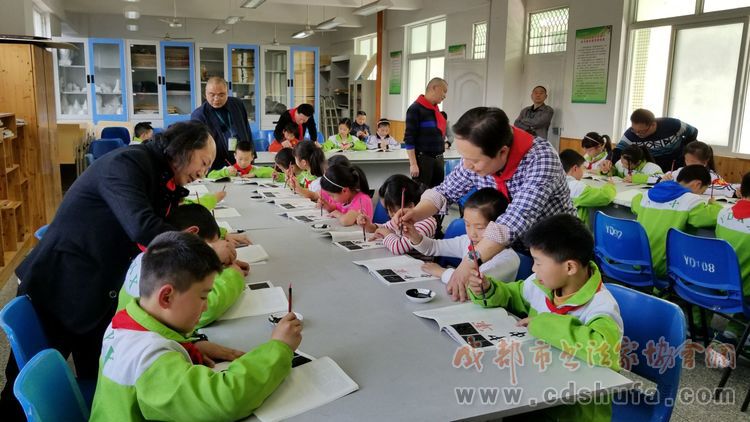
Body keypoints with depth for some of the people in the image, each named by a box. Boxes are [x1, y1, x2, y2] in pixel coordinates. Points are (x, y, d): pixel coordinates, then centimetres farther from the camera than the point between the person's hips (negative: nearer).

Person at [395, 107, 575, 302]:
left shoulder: (541, 157, -28)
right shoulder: (477, 157, -12)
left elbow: (517, 218, -39)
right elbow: (446, 190, 3)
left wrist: (469, 264, -44)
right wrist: (416, 213, -16)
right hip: (510, 247, 5)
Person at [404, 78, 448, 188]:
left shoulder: (436, 109, 12)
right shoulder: (416, 108, -11)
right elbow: (409, 139, -15)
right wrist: (413, 164, -18)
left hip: (438, 159, 8)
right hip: (422, 159, -8)